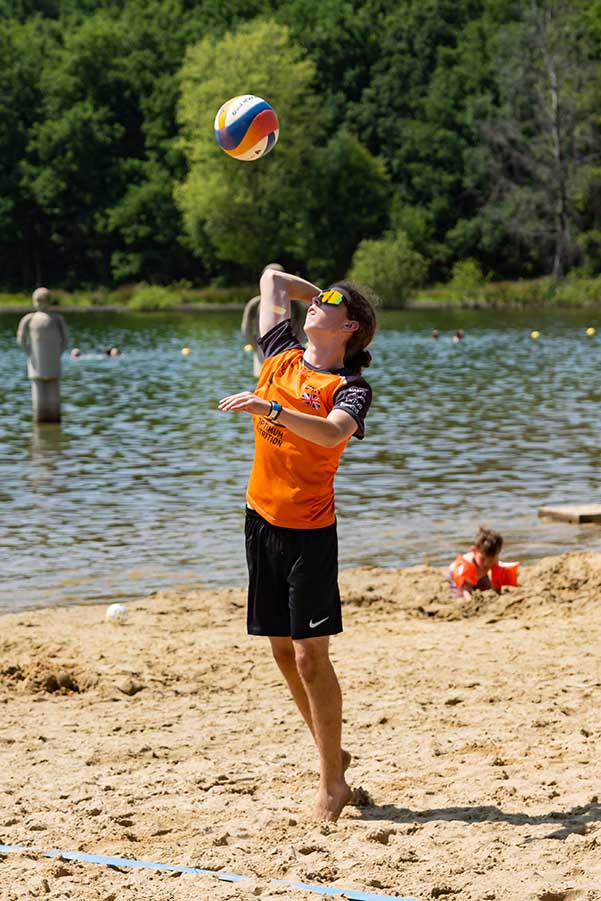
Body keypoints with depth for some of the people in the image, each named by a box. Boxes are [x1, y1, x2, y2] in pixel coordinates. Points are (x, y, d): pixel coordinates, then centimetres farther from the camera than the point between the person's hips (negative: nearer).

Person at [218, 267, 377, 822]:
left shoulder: (351, 389, -10)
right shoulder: (282, 355, 7)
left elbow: (332, 432, -32)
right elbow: (272, 277, 19)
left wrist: (270, 408, -40)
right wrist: (328, 299, 23)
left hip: (310, 531, -7)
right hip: (262, 519, 7)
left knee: (310, 654, -8)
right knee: (283, 651, 11)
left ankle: (333, 783, 1)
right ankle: (331, 755, 25)